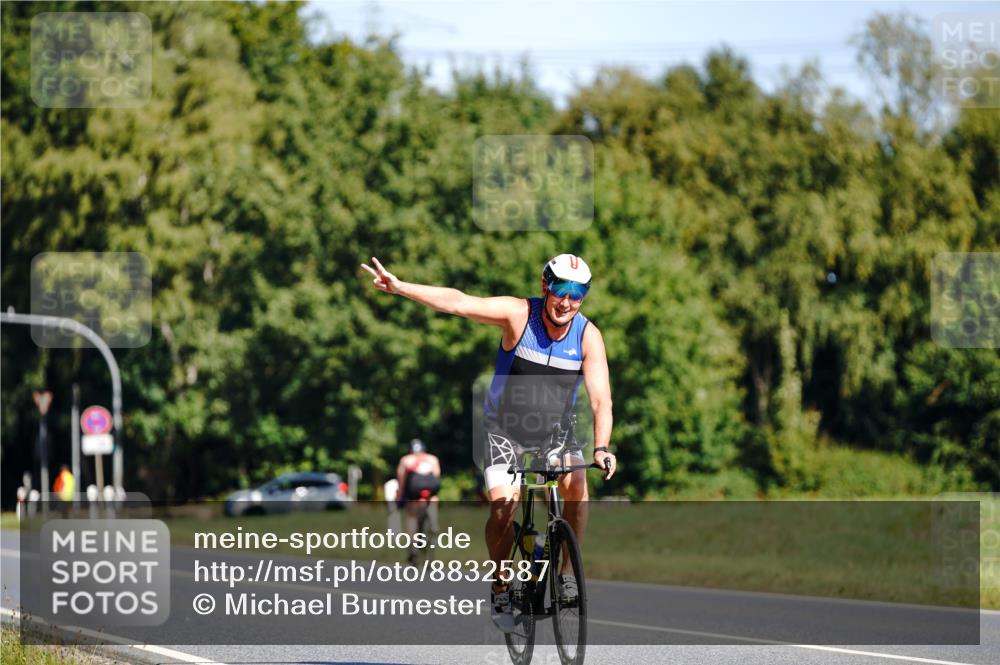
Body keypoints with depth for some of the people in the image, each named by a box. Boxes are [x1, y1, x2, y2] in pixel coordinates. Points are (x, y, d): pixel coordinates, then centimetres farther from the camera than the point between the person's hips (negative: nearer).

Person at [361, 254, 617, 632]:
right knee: (503, 506, -19)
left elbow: (601, 399, -21)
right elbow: (458, 303, -32)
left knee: (577, 490, -22)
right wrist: (398, 287, -44)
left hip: (556, 430, 2)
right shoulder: (518, 314, -21)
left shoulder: (588, 336, -16)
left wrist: (601, 448, -37)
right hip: (506, 430, -2)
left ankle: (565, 573, -3)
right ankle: (500, 589, 1)